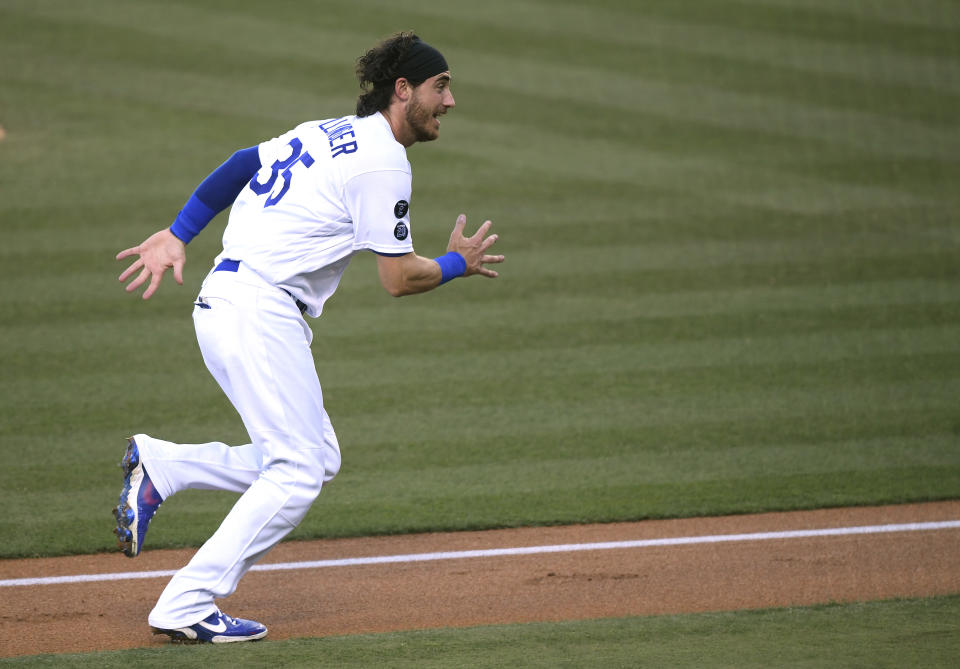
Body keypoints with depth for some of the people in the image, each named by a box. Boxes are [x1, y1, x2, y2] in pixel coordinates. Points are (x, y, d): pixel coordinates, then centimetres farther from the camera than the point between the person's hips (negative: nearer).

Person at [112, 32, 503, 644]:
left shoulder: (328, 134, 18)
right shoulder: (383, 162, -10)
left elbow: (239, 164, 15)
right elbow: (400, 277, -9)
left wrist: (178, 236, 12)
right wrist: (460, 263, 10)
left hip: (223, 302, 9)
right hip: (260, 311, -9)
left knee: (318, 459, 11)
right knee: (299, 468, -8)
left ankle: (160, 465, 8)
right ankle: (188, 606, -10)